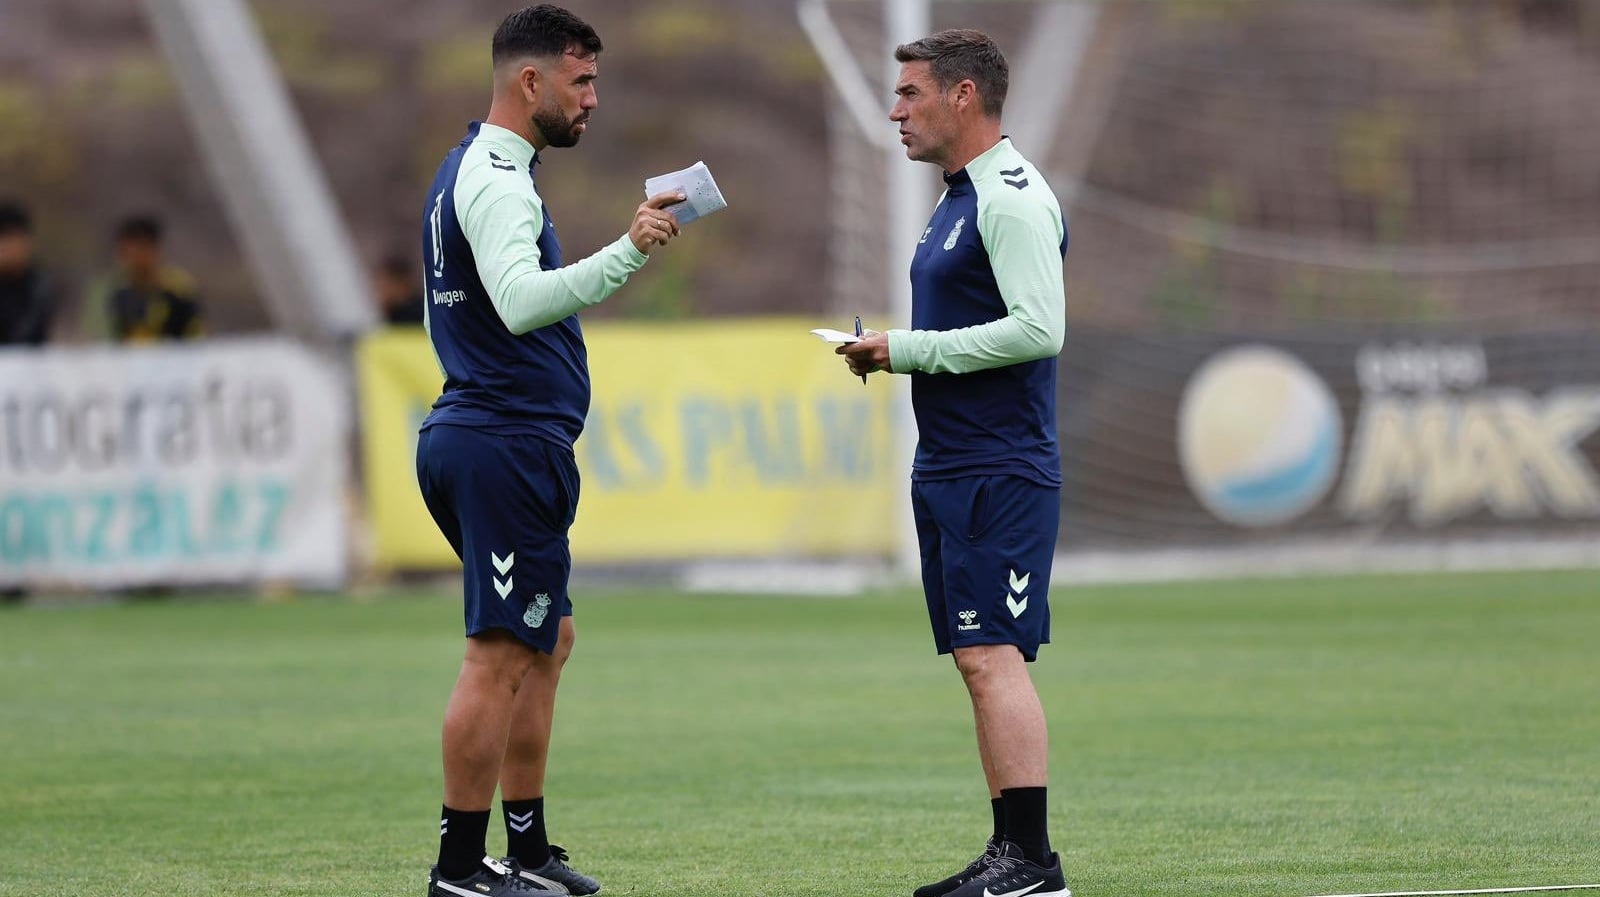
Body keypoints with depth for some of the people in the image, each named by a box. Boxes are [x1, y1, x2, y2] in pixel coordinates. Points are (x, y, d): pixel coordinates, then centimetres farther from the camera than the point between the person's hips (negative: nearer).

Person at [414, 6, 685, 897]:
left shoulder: (472, 170, 18)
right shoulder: (496, 179, -15)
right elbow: (521, 302, -32)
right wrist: (625, 255, -41)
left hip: (474, 434, 11)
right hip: (510, 445, -11)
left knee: (546, 642, 16)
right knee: (500, 656, -8)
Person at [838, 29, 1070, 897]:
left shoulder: (1013, 198, -13)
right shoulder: (959, 199, 18)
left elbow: (1039, 328, -22)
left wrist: (911, 349, -16)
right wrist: (890, 354, 8)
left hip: (998, 470, -10)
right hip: (950, 466, 10)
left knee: (992, 656, -13)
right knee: (981, 662, 9)